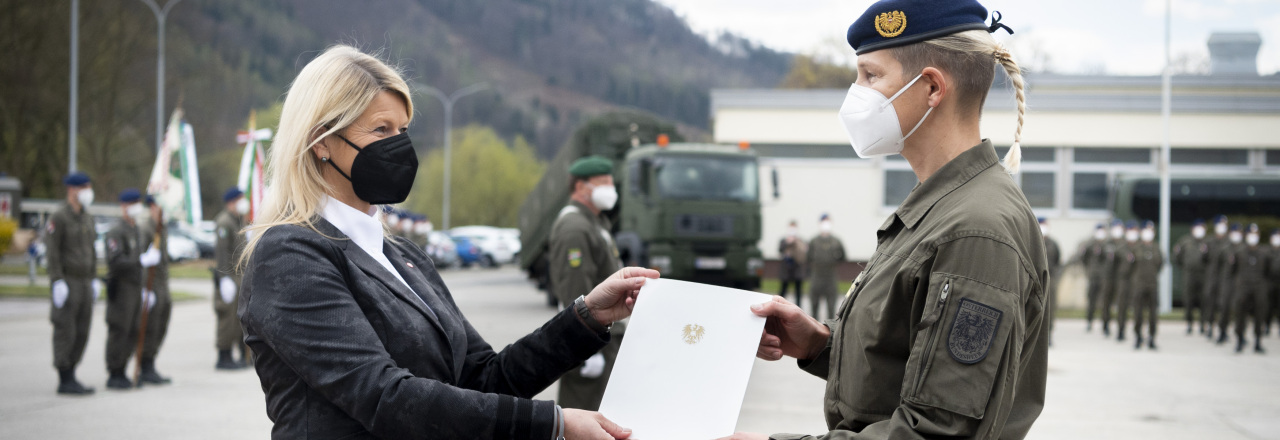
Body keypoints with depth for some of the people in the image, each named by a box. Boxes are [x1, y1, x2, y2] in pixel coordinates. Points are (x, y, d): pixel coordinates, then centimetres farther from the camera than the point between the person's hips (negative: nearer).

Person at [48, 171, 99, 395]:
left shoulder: (87, 217, 13)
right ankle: (64, 382, -2)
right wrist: (58, 283, -21)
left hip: (84, 283, 8)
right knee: (66, 333, -5)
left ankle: (70, 378, 14)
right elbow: (52, 252, -16)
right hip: (66, 284, -8)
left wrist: (94, 280, 15)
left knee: (81, 334, 7)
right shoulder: (58, 218, -12)